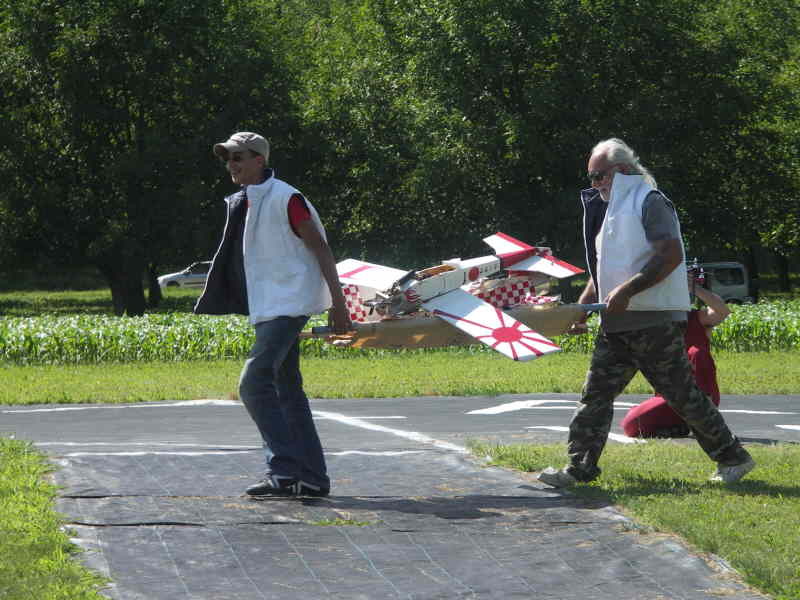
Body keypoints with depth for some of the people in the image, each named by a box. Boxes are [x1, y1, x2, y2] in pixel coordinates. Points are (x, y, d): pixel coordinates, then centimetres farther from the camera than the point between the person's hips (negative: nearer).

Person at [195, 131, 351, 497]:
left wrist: (338, 303, -16)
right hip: (267, 309, 10)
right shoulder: (243, 203, 14)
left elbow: (320, 248, -12)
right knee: (287, 390, 11)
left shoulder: (285, 199, -12)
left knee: (254, 382, -18)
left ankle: (284, 469, -19)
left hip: (289, 304, -10)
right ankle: (312, 477, 15)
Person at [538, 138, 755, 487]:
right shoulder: (611, 211, 20)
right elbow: (602, 271, 26)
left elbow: (671, 255, -21)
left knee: (682, 394, -4)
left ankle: (733, 458, 7)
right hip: (617, 324, 9)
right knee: (596, 393, 3)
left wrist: (626, 291, -25)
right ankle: (580, 468, 4)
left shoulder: (649, 203, -8)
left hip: (654, 321, -9)